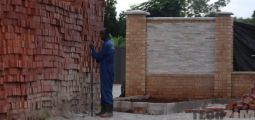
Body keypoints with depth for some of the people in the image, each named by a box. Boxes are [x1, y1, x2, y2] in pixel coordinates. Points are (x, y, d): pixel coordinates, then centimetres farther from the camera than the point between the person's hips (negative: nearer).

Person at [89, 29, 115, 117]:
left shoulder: (107, 44, -14)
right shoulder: (109, 44, 18)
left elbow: (99, 56, -13)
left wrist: (92, 49, -1)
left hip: (106, 71, -10)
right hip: (107, 71, 10)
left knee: (107, 90, -9)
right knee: (104, 90, 11)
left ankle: (109, 111, -10)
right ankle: (104, 110, 13)